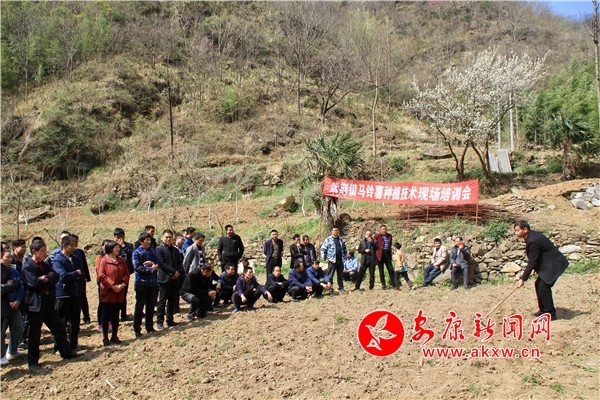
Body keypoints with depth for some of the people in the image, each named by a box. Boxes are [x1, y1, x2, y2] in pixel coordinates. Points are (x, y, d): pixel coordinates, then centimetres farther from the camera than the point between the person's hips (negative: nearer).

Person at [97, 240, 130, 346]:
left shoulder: (121, 260, 8)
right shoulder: (104, 260, -8)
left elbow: (126, 274, 8)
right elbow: (101, 276, -14)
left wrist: (123, 284, -10)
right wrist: (112, 285, -19)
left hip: (119, 293, 5)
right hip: (107, 293, -5)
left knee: (116, 315, 12)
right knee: (106, 315, 3)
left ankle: (114, 336, 21)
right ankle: (105, 337, 12)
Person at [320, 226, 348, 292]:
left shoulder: (341, 240, 14)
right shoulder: (328, 239, -1)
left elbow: (345, 249, 24)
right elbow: (323, 249, -2)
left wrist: (345, 257, 13)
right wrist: (324, 258, -7)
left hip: (340, 260, 5)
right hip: (332, 261, -5)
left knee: (340, 275, 11)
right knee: (330, 275, -1)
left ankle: (341, 287, 21)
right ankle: (330, 288, 6)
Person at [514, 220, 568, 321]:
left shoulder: (533, 241, -26)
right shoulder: (531, 235, 4)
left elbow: (532, 262, -23)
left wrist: (523, 279, -20)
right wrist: (529, 270, 11)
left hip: (554, 264, -11)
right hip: (548, 263, 11)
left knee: (543, 286, -13)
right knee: (539, 284, 12)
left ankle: (550, 313, -3)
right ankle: (544, 310, 23)